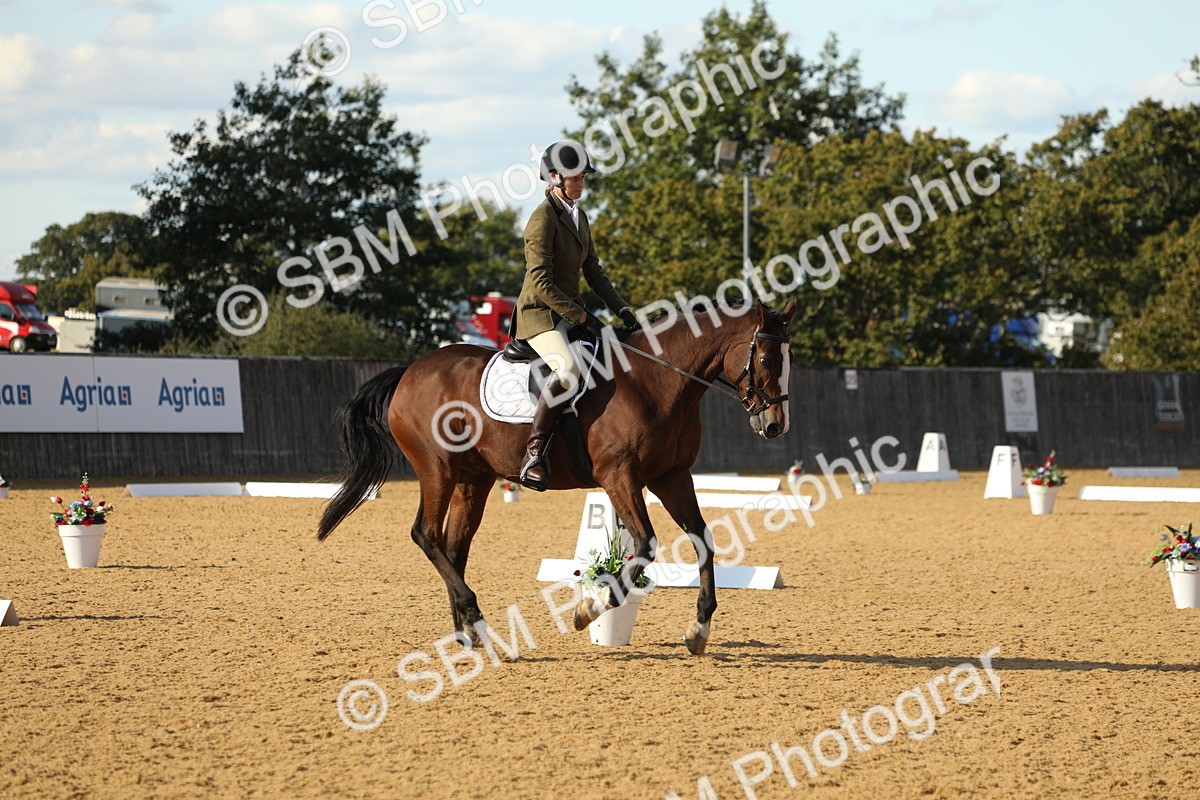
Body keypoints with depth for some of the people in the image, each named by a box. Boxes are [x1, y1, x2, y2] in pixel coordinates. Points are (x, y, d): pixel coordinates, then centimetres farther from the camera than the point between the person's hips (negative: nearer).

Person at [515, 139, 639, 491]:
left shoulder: (578, 216, 13)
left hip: (572, 312, 9)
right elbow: (540, 281, -19)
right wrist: (581, 317, -20)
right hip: (540, 313, -9)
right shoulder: (543, 218, -14)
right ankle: (534, 452, -29)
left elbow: (593, 272, 18)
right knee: (569, 369, -35)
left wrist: (621, 309, 5)